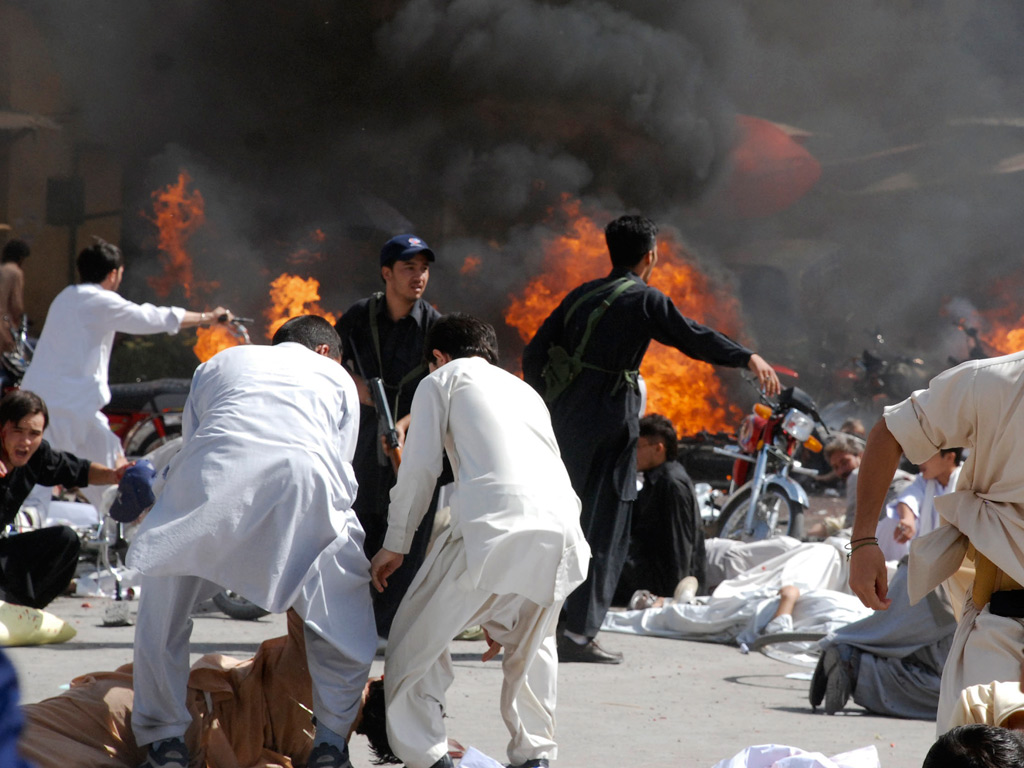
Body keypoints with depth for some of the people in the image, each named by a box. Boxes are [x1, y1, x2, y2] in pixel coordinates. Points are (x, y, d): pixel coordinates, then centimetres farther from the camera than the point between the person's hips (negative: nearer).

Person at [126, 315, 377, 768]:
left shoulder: (219, 363, 37)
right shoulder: (337, 378, 33)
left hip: (211, 476, 1)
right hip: (303, 472, -1)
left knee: (162, 609, 21)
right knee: (344, 613, 20)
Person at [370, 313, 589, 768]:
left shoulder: (443, 379, 21)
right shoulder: (526, 393, 37)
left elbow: (420, 468, 8)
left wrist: (395, 545, 16)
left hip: (494, 526, -5)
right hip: (562, 529, 6)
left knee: (417, 640, 9)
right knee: (530, 647, 29)